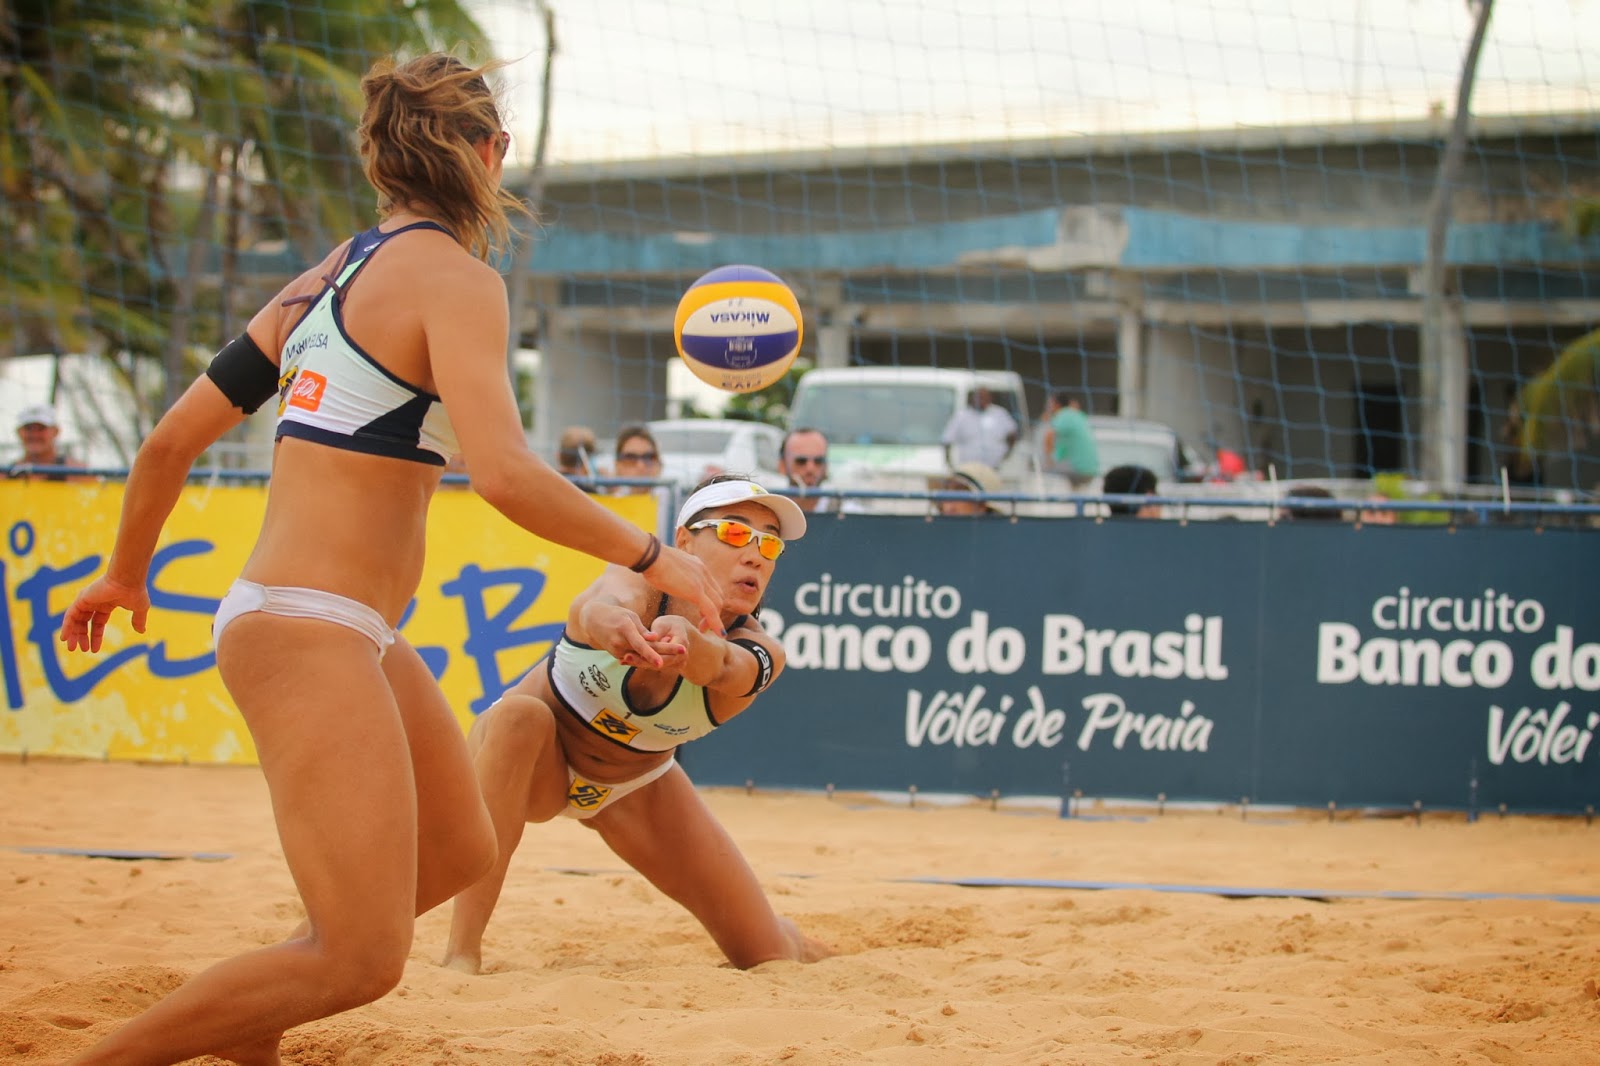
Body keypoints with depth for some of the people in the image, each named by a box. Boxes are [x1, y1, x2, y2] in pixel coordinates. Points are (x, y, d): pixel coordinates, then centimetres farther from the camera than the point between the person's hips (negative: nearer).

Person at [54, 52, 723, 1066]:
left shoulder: (328, 276, 14)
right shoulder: (454, 278, -11)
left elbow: (171, 441, 16)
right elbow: (505, 475, -24)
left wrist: (127, 573, 31)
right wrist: (654, 557, -13)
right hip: (310, 636, -10)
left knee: (460, 852, 22)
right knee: (361, 961, -12)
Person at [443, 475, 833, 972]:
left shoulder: (756, 656, -24)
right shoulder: (639, 583, -30)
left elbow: (719, 666, -50)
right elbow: (602, 602, -56)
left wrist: (686, 640, -73)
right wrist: (604, 619, -80)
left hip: (635, 787, 3)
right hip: (534, 763, -3)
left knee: (769, 959, -5)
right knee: (519, 715, -40)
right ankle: (461, 954, -37)